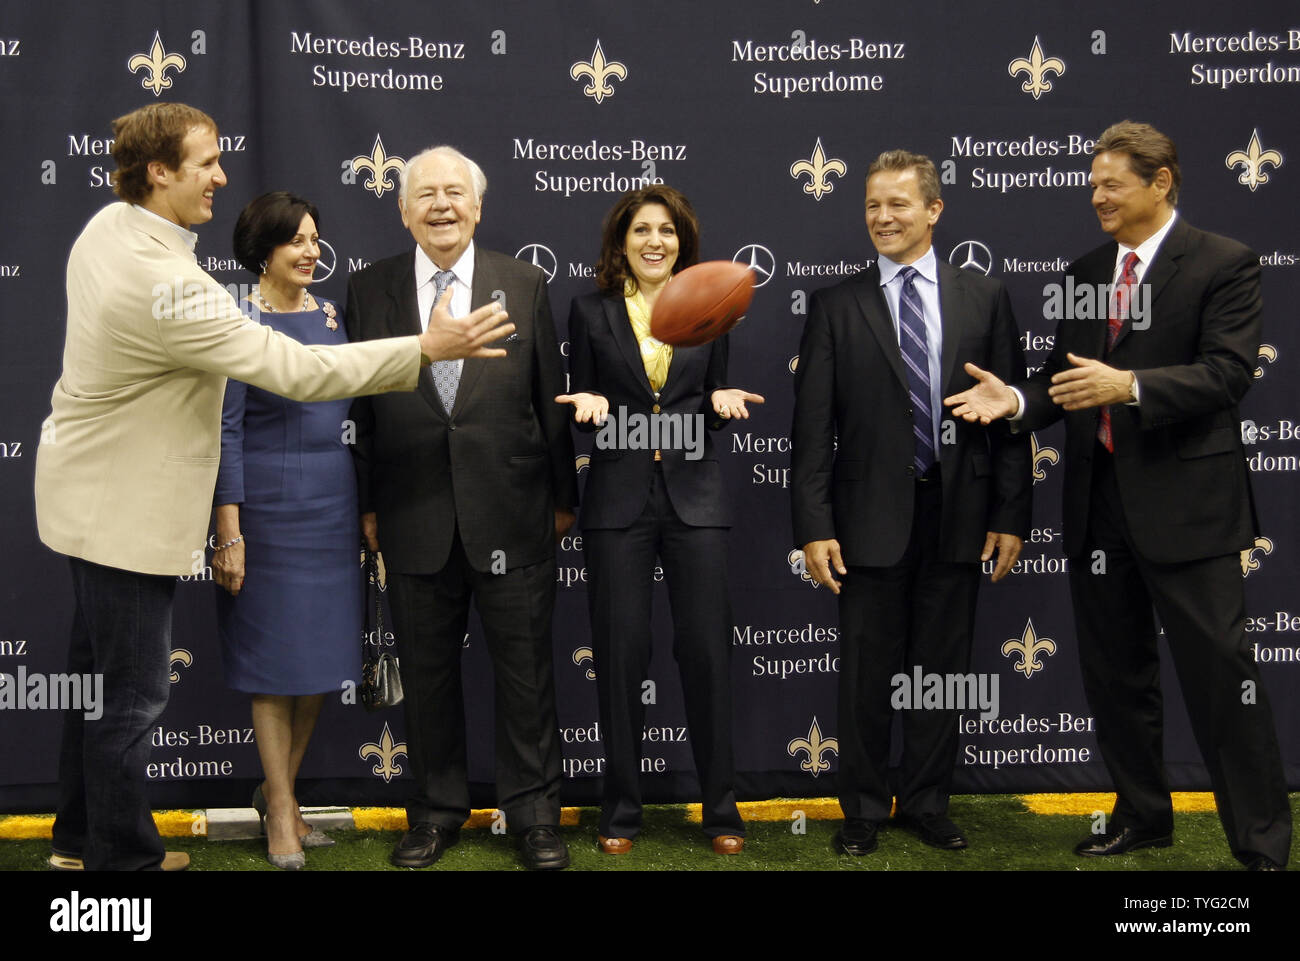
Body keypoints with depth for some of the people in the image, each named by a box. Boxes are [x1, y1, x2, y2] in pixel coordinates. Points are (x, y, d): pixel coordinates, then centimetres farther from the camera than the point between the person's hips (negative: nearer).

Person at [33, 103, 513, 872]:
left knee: (99, 669, 22)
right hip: (126, 509, -11)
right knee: (134, 693, 2)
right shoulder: (167, 286, -30)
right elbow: (294, 369, -30)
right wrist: (427, 347, -27)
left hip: (95, 487, 11)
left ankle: (82, 836, 37)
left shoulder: (107, 226, 0)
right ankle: (122, 857, 16)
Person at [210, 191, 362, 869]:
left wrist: (362, 506, 11)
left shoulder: (328, 314, 10)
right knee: (275, 657, 3)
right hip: (269, 503, -6)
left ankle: (278, 790, 26)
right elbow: (226, 429, -11)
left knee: (322, 652, 10)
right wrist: (229, 533, -16)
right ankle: (282, 810, 16)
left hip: (332, 502, 6)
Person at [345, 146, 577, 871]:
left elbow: (551, 397, 4)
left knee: (527, 667, 6)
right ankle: (439, 810, 26)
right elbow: (361, 406, 6)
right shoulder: (370, 290, 4)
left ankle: (534, 813, 20)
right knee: (427, 670, 11)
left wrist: (563, 497, 5)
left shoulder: (525, 284, 3)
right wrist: (368, 506, 5)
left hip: (511, 513, -1)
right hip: (414, 518, 1)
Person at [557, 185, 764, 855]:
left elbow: (714, 406, 13)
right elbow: (580, 411, 8)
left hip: (692, 496, 1)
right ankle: (621, 810, 16)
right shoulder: (591, 312, 5)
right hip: (618, 498, -1)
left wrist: (722, 402, -8)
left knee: (706, 649, 0)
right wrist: (591, 405, -13)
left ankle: (721, 808, 13)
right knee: (620, 652, 2)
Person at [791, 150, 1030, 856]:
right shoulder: (836, 306, 1)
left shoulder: (985, 297, 5)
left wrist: (1011, 513, -1)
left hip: (958, 515, 1)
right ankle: (863, 810, 23)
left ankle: (926, 804, 27)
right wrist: (814, 526, -9)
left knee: (941, 670, 11)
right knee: (867, 675, 7)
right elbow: (812, 427, -2)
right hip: (872, 516, -1)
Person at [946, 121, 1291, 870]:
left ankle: (1263, 843, 9)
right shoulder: (1085, 272, 14)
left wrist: (1130, 386, -25)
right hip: (1098, 501, 7)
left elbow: (1228, 372, -15)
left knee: (1221, 674, -3)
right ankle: (1143, 817, 30)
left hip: (1184, 501, -6)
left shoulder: (1223, 265, -4)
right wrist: (1018, 400, -5)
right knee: (1116, 674, 15)